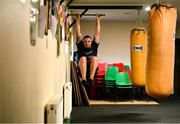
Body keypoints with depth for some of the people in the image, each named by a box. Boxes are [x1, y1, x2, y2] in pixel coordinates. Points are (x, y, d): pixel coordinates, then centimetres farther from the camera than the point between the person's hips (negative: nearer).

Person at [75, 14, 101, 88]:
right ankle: (84, 79, -42)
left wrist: (97, 20, 26)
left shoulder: (94, 46, 22)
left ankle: (91, 78, -41)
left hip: (93, 69, 1)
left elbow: (97, 34, 24)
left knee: (94, 58, -28)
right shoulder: (80, 47, 20)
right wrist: (77, 20, 24)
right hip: (82, 70, 0)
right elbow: (78, 34, 21)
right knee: (83, 58, -30)